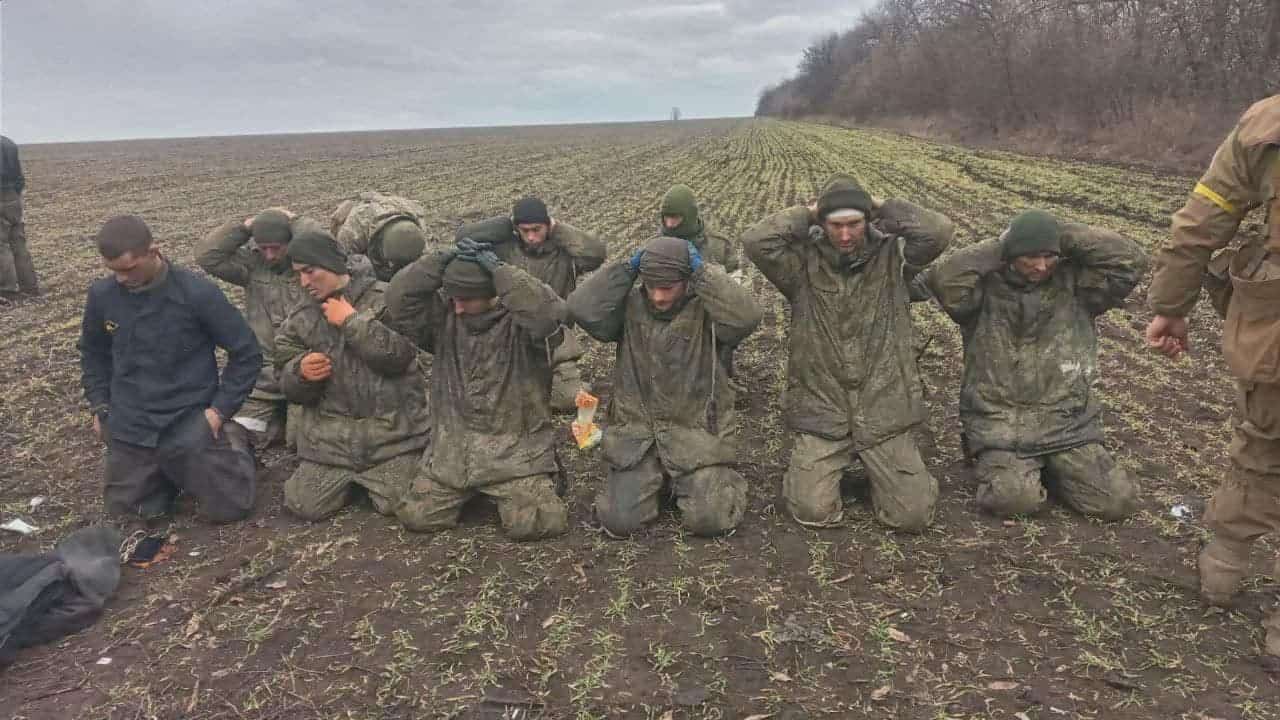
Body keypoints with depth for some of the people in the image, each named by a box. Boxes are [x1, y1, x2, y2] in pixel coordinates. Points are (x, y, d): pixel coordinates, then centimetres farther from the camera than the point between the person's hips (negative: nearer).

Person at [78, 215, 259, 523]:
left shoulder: (198, 293, -17)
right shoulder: (101, 295, -4)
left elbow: (246, 353, -8)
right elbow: (93, 353, 16)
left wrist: (221, 409, -11)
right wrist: (99, 406, 9)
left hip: (190, 424, -4)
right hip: (129, 427, 4)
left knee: (228, 508, -2)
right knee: (124, 508, 9)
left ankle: (232, 443, 26)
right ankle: (170, 472, 35)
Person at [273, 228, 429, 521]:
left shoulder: (386, 298, -4)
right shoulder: (300, 318, 9)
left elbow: (399, 354, -18)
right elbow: (289, 386, 9)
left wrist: (352, 320, -16)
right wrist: (300, 372, -15)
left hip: (392, 429, -4)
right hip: (330, 434, 4)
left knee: (398, 505, -12)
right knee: (305, 507, -4)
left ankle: (376, 475, 23)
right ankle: (350, 478, 26)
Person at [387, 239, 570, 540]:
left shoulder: (521, 321, -12)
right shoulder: (444, 315, 2)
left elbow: (550, 312, -34)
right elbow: (399, 299, -11)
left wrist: (498, 269, -30)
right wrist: (443, 259, -19)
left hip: (516, 448, -4)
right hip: (452, 447, 5)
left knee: (530, 524, -17)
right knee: (417, 516, 1)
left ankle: (539, 487, 18)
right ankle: (468, 492, 30)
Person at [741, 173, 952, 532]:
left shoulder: (892, 258, -1)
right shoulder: (803, 264, -4)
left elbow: (938, 231, -17)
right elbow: (755, 240, -18)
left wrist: (883, 208, -6)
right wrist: (806, 215, -8)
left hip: (883, 412, 1)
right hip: (821, 413, -1)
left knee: (913, 515, -2)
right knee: (814, 512, -9)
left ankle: (877, 469, 30)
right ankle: (815, 467, 25)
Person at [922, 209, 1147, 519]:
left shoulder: (1075, 284, 6)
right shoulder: (986, 288, -2)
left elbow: (1130, 260, -5)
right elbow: (943, 278, -20)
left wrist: (1065, 235, -4)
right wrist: (998, 248, -11)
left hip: (1067, 423, 3)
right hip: (1001, 425, -3)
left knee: (1118, 500, -8)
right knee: (1015, 499, -26)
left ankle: (1050, 469, 18)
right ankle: (1003, 468, 10)